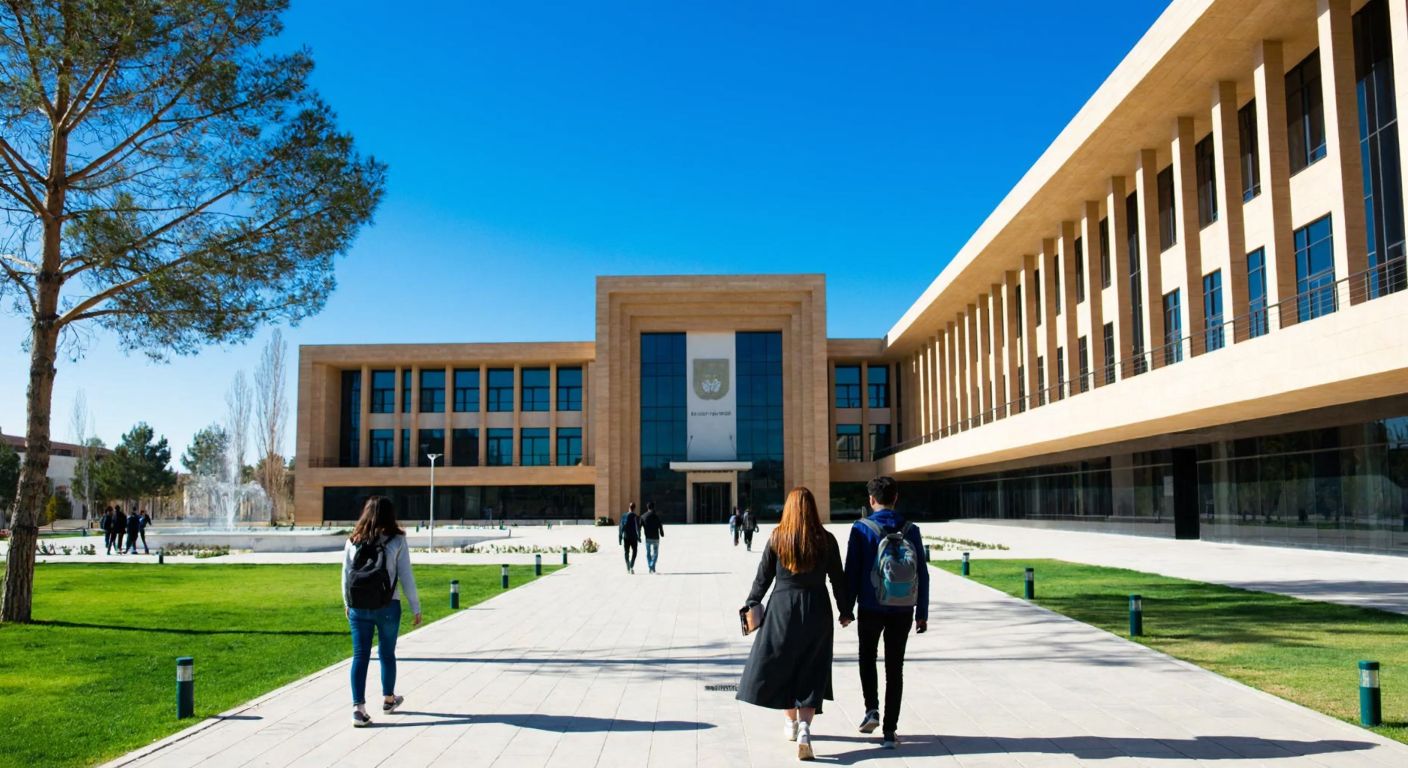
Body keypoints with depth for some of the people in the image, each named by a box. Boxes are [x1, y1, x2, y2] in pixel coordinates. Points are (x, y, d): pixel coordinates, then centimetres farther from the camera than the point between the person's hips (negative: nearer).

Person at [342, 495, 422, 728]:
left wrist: (347, 603, 23)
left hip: (358, 608, 1)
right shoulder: (397, 541, -5)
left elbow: (346, 575, 8)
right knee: (387, 653, 15)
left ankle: (358, 708, -3)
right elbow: (406, 576, -5)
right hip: (387, 607, -1)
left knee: (360, 655, 4)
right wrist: (415, 607, 2)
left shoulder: (353, 541, 2)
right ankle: (388, 700, 32)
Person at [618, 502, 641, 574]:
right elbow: (637, 527, -13)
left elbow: (621, 528, 5)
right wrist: (639, 537, -9)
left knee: (626, 552, 11)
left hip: (626, 537, 3)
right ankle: (631, 566, -6)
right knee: (634, 551, 10)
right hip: (633, 537, -3)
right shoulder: (636, 517, -7)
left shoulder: (623, 516, 3)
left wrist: (620, 538, 10)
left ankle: (628, 568, 8)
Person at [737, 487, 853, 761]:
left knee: (780, 665, 16)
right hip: (816, 610, 1)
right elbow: (838, 579, 1)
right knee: (811, 673, 5)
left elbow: (763, 576, 1)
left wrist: (751, 604, 14)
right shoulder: (826, 540, -3)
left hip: (782, 608, 0)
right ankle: (804, 728, -11)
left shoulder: (777, 538, -5)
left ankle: (792, 723, 28)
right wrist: (845, 611, 13)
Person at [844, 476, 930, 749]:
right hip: (903, 611, 2)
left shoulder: (862, 529, -8)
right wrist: (922, 612, 8)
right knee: (894, 667, 8)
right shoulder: (911, 530, -1)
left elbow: (852, 571, -8)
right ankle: (889, 731, 8)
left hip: (872, 609, -2)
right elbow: (922, 574, 1)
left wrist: (846, 608, 1)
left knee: (867, 657, 22)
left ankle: (872, 709, 7)